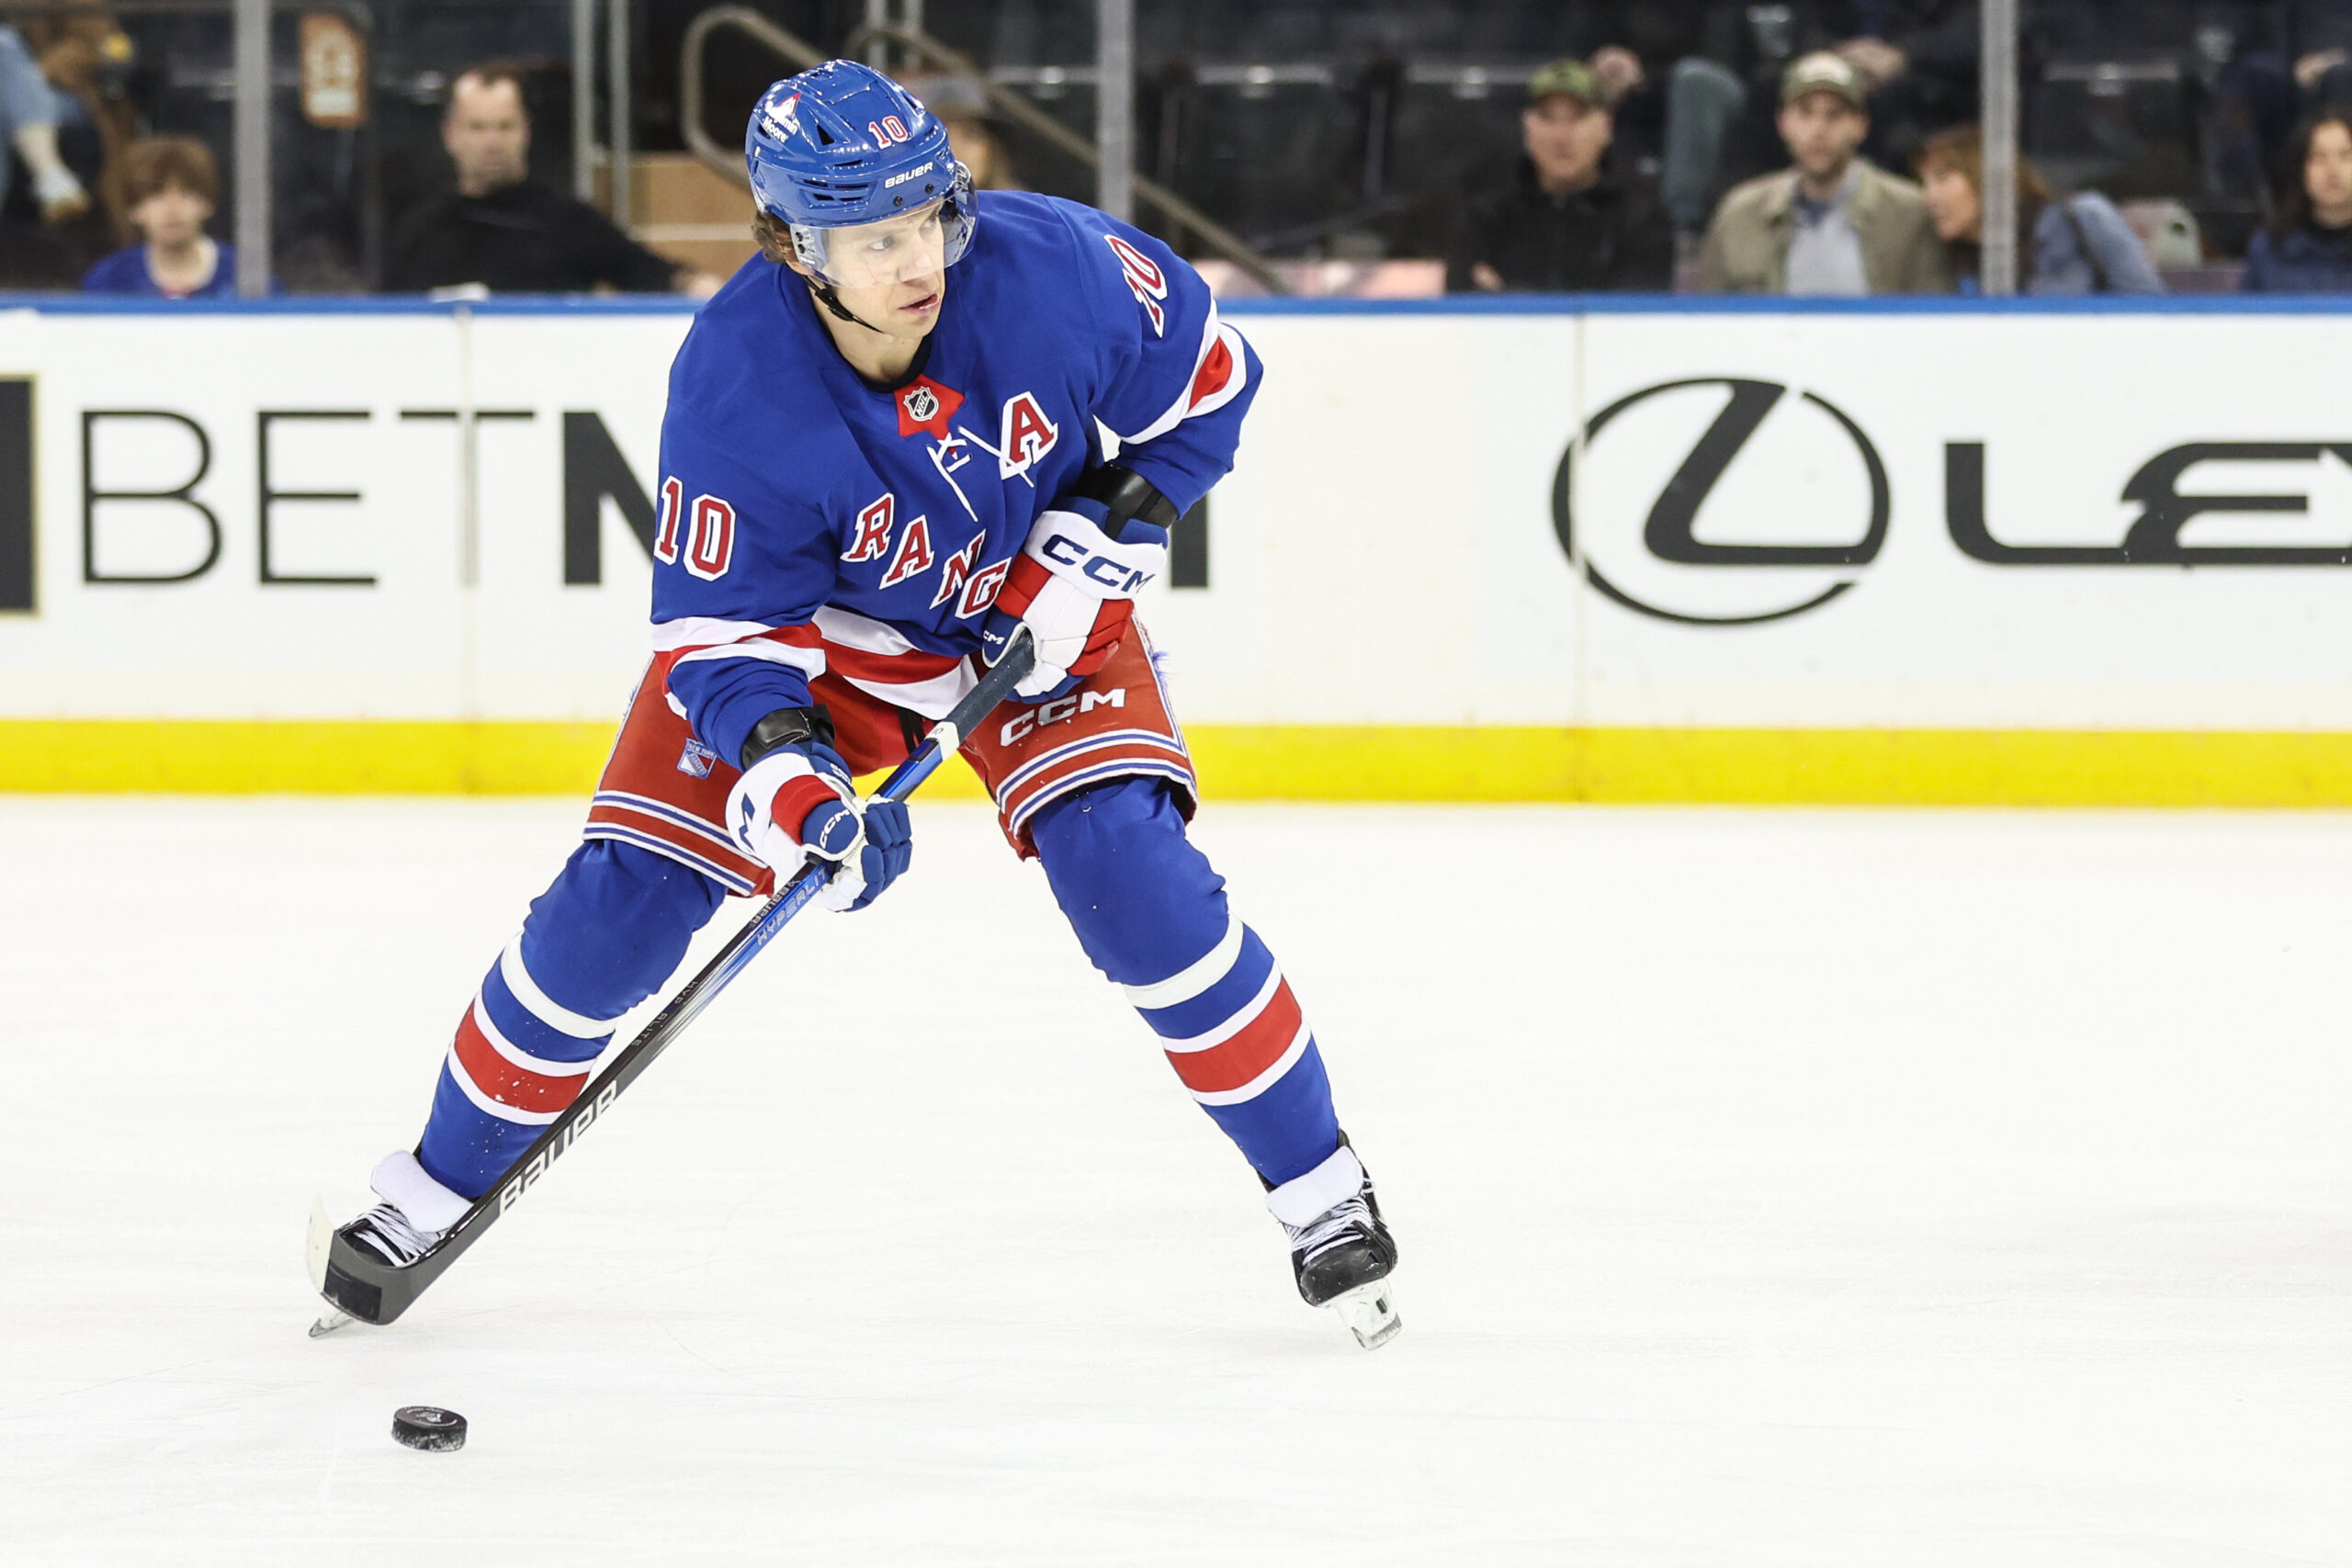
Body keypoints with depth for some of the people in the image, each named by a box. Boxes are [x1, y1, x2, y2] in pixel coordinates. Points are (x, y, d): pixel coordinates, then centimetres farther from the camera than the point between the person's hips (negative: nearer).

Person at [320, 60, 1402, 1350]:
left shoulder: (1051, 265, -29)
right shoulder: (733, 389, -33)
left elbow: (1203, 381, -9)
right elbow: (720, 627, -24)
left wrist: (1105, 533, -18)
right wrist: (783, 764, -41)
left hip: (1039, 603, 1)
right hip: (813, 622, -1)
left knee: (1130, 868, -20)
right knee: (623, 895, -7)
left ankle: (1319, 1190, -4)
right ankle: (434, 1193, 13)